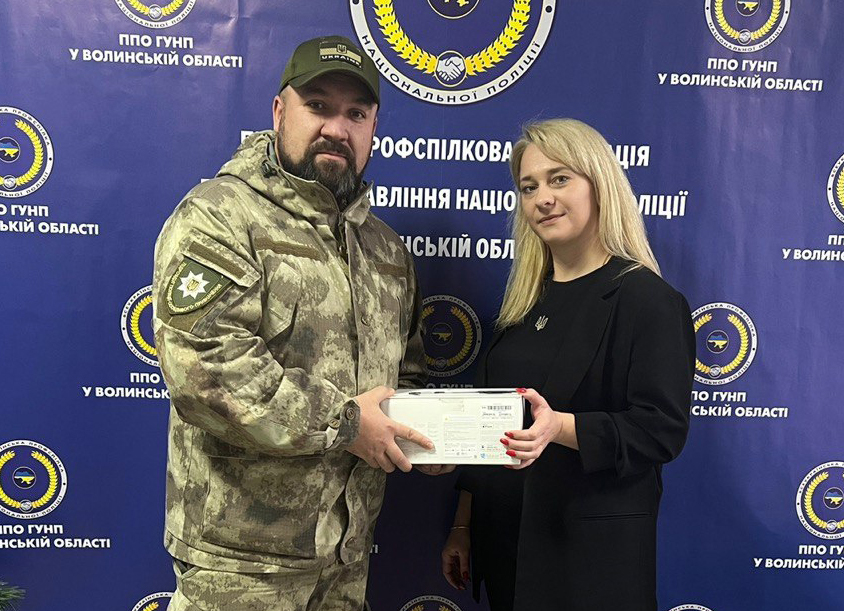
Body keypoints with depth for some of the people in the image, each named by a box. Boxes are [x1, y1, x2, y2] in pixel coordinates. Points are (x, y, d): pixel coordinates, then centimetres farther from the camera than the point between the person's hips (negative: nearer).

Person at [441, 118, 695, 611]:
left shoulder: (647, 299, -11)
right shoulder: (525, 301, 9)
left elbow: (663, 431, -17)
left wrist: (561, 427, -32)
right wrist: (462, 525, 12)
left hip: (595, 550, -6)